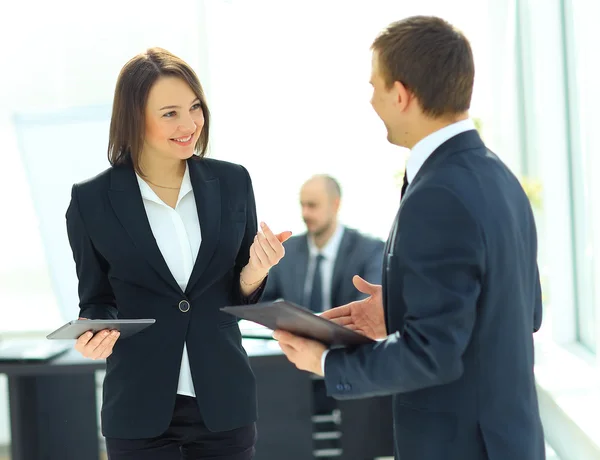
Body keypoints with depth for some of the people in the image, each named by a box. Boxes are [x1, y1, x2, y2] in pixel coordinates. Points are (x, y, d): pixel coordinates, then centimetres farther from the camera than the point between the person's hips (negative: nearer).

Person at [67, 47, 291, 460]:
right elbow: (96, 299, 5)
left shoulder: (232, 182, 0)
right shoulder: (92, 200, -6)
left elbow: (242, 297, 7)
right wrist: (95, 333, -16)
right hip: (140, 410, -2)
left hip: (224, 403, 2)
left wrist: (255, 272, -14)